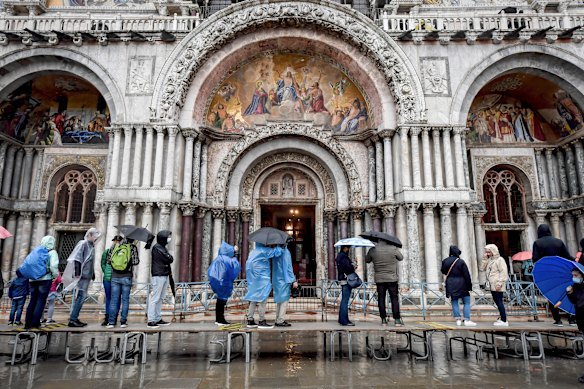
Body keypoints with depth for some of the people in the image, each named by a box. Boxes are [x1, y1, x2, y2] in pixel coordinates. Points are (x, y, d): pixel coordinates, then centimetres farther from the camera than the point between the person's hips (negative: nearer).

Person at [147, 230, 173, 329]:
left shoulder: (163, 247, 19)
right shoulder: (157, 247, -10)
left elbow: (170, 259, 16)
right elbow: (169, 259, -15)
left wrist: (168, 258, -2)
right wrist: (169, 257, 3)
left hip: (165, 275, 9)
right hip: (158, 276, -9)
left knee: (160, 298, 12)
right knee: (155, 298, -6)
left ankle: (158, 319, 18)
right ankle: (151, 321, -3)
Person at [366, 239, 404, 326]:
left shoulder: (372, 250, -4)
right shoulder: (393, 248, -8)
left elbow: (367, 260, 12)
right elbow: (401, 258, 10)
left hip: (379, 279, 2)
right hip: (392, 278, -1)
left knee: (381, 299, 7)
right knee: (394, 298, 4)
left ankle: (383, 320, 10)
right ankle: (397, 320, 4)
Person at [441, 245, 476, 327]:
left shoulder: (445, 261, 1)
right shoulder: (461, 261, -9)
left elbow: (443, 272, 14)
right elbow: (466, 275, -7)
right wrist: (469, 285, -1)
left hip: (450, 285, 3)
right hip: (461, 284, -3)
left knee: (455, 302, 10)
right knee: (467, 302, 5)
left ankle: (458, 320, 8)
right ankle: (467, 320, 1)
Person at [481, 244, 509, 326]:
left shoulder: (500, 259, -8)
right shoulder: (489, 260, 16)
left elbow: (503, 272, -14)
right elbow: (483, 268, 12)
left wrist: (499, 283, -20)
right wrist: (484, 258, 5)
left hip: (497, 285, -8)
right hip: (492, 285, 8)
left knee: (499, 302, -7)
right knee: (497, 302, 12)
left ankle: (504, 321, -3)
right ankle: (502, 318, 21)